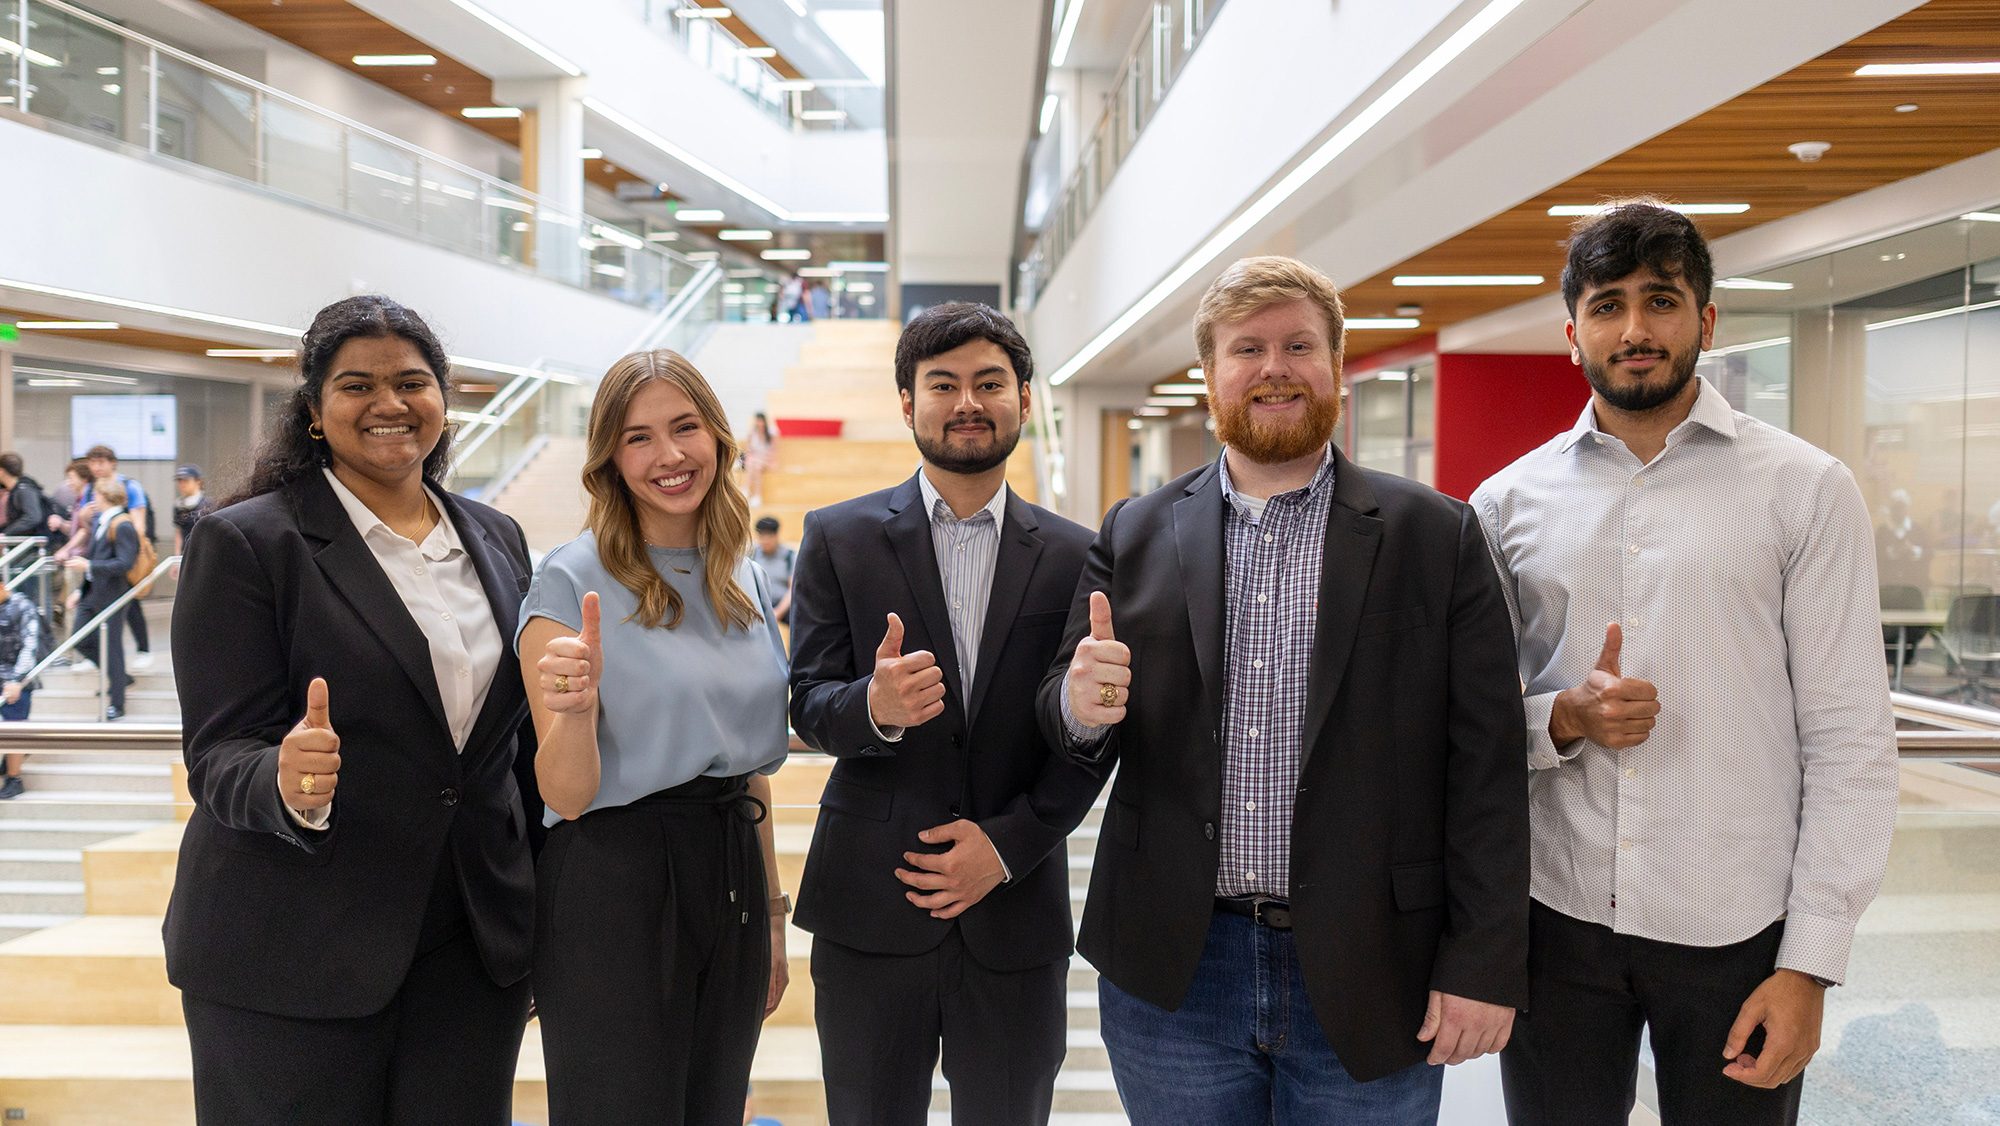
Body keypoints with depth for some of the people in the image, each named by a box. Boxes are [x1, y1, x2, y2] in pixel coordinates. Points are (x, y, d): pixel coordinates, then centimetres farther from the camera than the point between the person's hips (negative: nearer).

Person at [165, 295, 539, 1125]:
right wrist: (288, 784, -30)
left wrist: (535, 916, 12)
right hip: (291, 962, -4)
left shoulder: (497, 539, 9)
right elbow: (219, 757, -8)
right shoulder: (243, 541, -5)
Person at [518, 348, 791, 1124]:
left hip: (731, 879, 6)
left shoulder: (744, 581, 8)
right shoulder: (571, 581, -10)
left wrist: (772, 914, 16)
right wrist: (575, 709, -33)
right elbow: (568, 793, -13)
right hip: (615, 884, -6)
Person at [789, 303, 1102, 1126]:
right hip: (870, 908, 0)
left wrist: (1008, 843, -10)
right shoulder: (838, 537, 2)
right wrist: (874, 706, -24)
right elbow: (808, 706, -2)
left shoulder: (1073, 556, 3)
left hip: (1016, 912, 1)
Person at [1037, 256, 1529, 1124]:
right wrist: (1080, 703, -17)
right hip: (1172, 978, 2)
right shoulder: (1135, 533, 5)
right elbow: (1067, 720, 6)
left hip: (1365, 983, -1)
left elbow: (1487, 771, -4)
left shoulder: (1436, 537, -1)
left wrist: (1484, 966, -7)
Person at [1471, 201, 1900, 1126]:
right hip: (1557, 918, 2)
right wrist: (1563, 718, -13)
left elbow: (1850, 741, -3)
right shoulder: (1508, 502, 4)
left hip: (1737, 933, -1)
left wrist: (1810, 964, -8)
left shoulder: (1805, 489, -2)